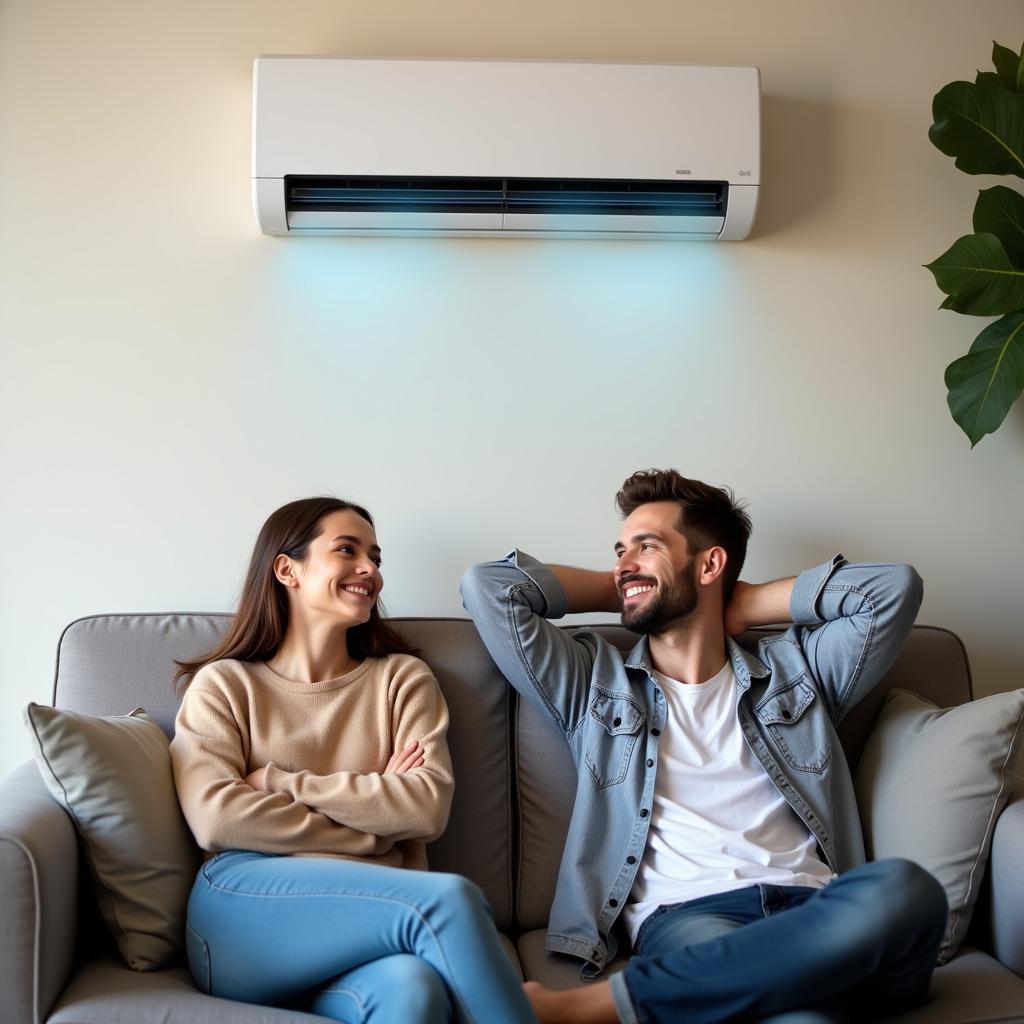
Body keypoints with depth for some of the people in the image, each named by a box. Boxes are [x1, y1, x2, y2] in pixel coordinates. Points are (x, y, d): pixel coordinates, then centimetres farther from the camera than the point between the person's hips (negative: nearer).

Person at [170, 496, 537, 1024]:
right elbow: (217, 819, -6)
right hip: (244, 915, -1)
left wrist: (281, 783, -4)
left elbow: (429, 807, -1)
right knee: (449, 897, -29)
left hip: (366, 919, 2)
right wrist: (374, 813, -4)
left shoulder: (402, 677, 16)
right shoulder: (222, 684, 12)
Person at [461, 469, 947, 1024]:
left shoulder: (794, 670, 23)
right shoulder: (594, 682, 20)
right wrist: (618, 592, 23)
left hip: (813, 913, 5)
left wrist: (745, 604, 19)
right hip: (687, 915, -4)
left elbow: (894, 586, 13)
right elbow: (487, 586, 15)